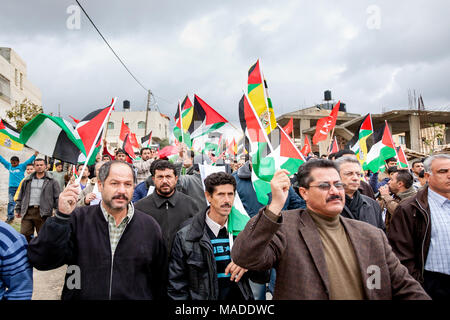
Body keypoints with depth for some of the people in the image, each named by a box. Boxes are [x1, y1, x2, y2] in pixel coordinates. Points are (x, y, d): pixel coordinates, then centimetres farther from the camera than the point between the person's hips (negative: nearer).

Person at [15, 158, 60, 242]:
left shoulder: (52, 182, 5)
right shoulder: (27, 181, 16)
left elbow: (57, 198, 1)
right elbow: (20, 197, 21)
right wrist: (18, 210, 16)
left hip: (43, 213, -3)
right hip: (28, 212, 3)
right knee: (24, 234, 0)